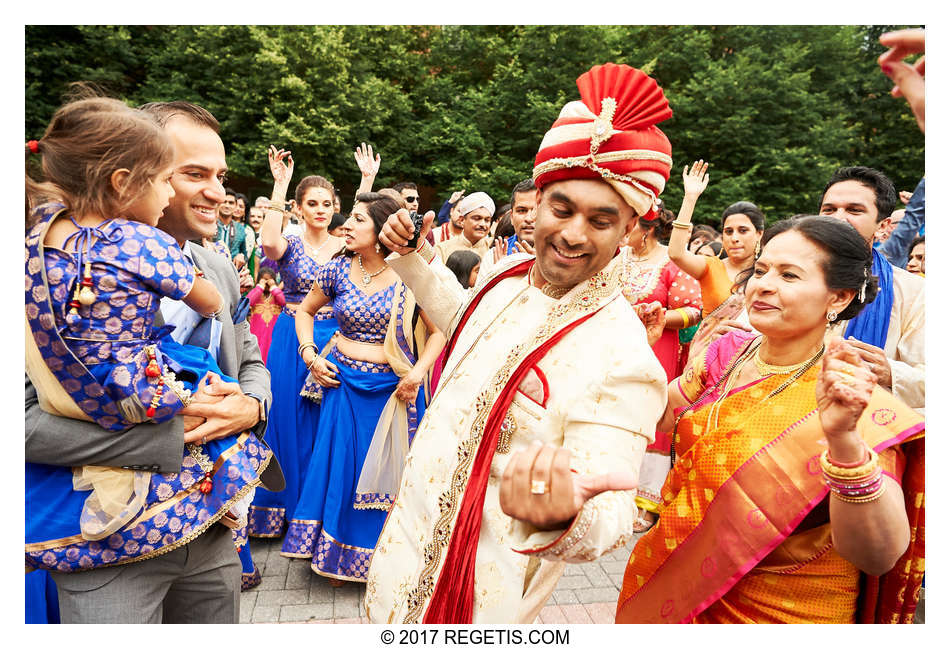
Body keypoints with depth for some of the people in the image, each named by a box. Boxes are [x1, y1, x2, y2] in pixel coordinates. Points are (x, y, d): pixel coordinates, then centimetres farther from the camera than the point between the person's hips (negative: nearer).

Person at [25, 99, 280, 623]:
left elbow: (252, 366, 12)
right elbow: (26, 417, -22)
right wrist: (170, 432, -26)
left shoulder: (221, 271, 4)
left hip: (214, 534, 6)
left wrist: (250, 406, -11)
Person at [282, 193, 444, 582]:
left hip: (394, 387, -2)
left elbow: (438, 331, -1)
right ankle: (338, 556, 28)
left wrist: (417, 374, -11)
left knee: (387, 468, 8)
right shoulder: (338, 270, 0)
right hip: (344, 383, 2)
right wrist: (309, 354, 2)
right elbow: (305, 310, 15)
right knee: (341, 465, 7)